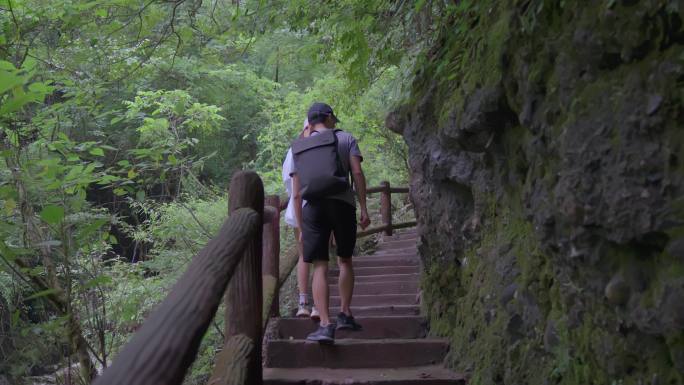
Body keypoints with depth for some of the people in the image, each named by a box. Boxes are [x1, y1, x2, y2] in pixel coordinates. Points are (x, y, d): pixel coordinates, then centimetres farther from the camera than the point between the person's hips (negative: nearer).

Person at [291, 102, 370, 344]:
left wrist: (301, 227, 16)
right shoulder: (346, 139, 12)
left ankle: (325, 324, -11)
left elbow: (297, 193, 13)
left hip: (313, 206, 1)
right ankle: (345, 314, 19)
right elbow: (357, 173, -1)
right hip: (342, 203, -1)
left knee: (320, 267, -2)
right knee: (344, 261, 17)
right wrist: (364, 209, 0)